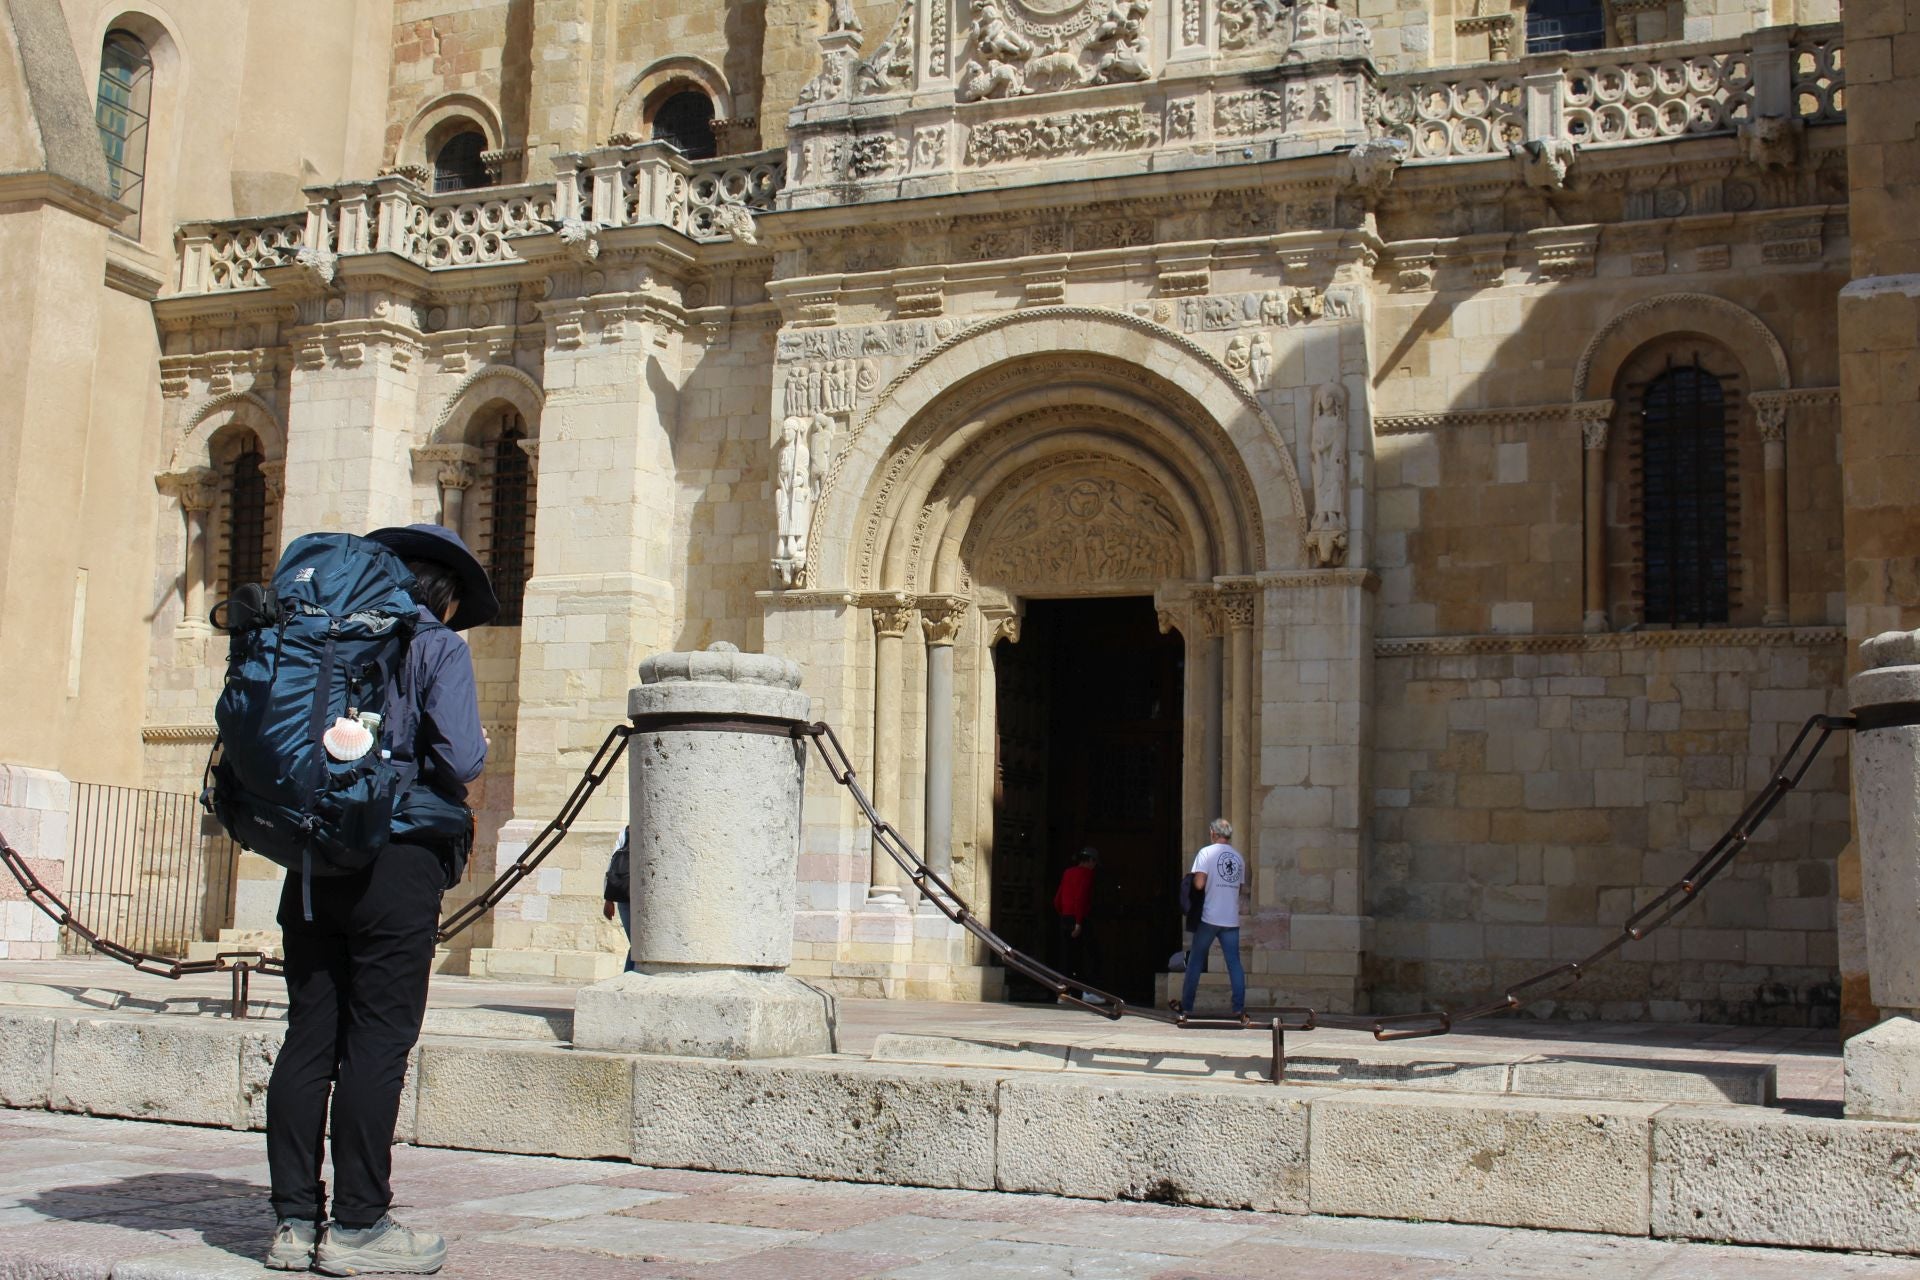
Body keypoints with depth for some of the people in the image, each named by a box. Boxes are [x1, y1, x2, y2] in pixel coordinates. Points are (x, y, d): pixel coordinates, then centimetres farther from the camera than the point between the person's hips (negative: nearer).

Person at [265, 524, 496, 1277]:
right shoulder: (438, 649, -2)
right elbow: (460, 759, -15)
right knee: (378, 1040, -1)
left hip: (313, 866, 6)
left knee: (309, 1037, 8)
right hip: (397, 866, -5)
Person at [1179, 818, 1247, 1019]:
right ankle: (1239, 1008, -2)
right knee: (1234, 962, 4)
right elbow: (1240, 886, 14)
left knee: (1195, 960, 7)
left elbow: (1199, 884, -15)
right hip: (1232, 919, 3)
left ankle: (1186, 1006, 11)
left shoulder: (1206, 853, -7)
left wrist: (1193, 880, 6)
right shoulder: (1238, 857, 9)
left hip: (1209, 917, -3)